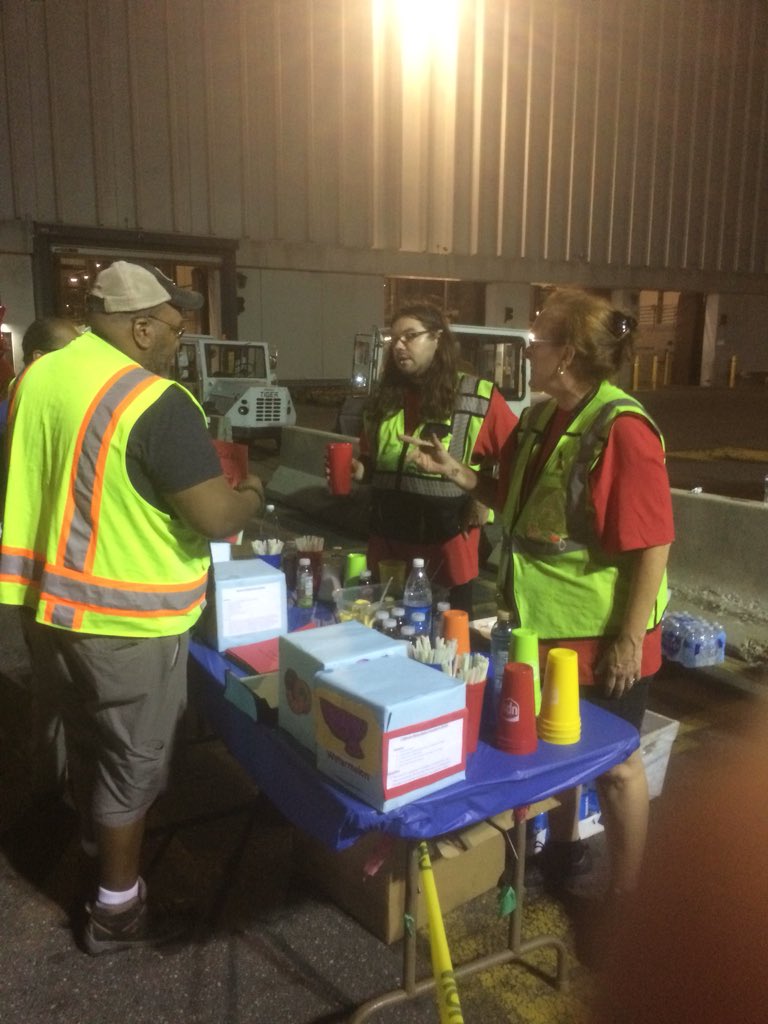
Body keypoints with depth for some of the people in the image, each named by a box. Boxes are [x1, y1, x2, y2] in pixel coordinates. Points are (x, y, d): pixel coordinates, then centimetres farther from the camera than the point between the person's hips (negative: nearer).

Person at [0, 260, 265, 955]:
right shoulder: (156, 403, -23)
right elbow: (218, 518, -23)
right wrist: (253, 492, -2)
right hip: (128, 620, -8)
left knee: (87, 741, 26)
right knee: (132, 760, 10)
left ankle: (94, 844, 50)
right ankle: (116, 910, 27)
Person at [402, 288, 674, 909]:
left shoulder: (622, 430, -22)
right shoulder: (540, 419, 4)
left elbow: (653, 545, -21)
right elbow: (515, 504, 14)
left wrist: (631, 637, -19)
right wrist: (454, 472, 2)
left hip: (602, 634, -8)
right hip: (546, 623, 8)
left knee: (613, 763, 10)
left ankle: (623, 899, 31)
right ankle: (561, 851, 47)